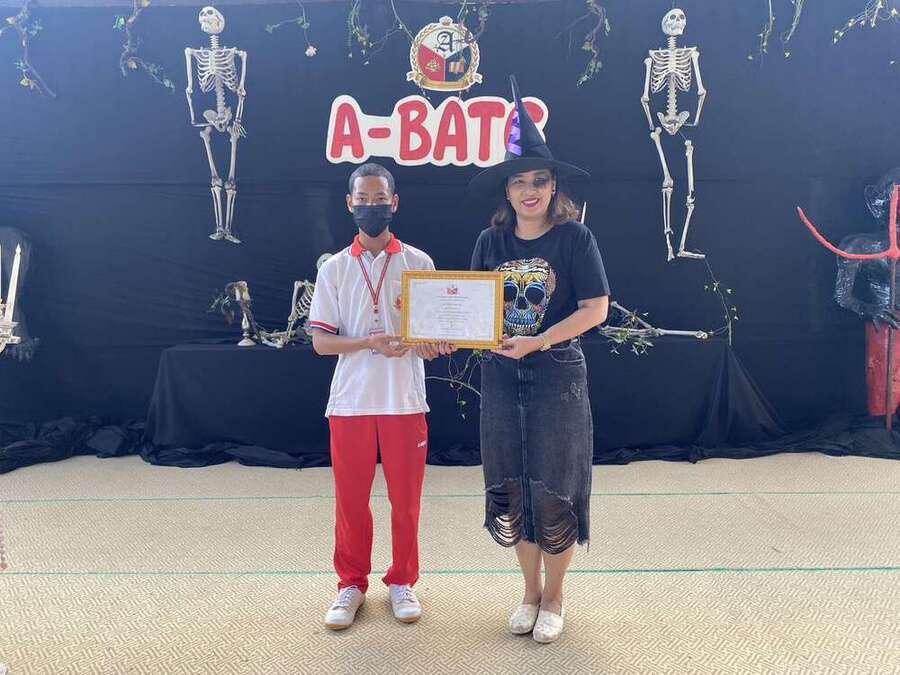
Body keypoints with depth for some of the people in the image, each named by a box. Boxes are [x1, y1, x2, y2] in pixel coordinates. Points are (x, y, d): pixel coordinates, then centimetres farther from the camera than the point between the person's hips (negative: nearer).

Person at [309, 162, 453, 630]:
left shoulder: (418, 263, 3)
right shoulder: (334, 268, 5)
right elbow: (320, 341, 0)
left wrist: (432, 344, -19)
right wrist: (371, 342, -17)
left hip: (404, 401, 0)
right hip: (350, 401, 1)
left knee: (405, 499, 8)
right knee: (350, 500, 8)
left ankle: (402, 582, 27)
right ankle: (351, 584, 27)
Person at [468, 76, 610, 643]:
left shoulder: (574, 237, -7)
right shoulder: (491, 243, 5)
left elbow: (596, 308, -11)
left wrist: (538, 341, -19)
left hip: (558, 374, -4)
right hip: (501, 376, 4)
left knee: (553, 493, 4)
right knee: (509, 491, 9)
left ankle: (554, 598, 25)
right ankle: (530, 591, 29)